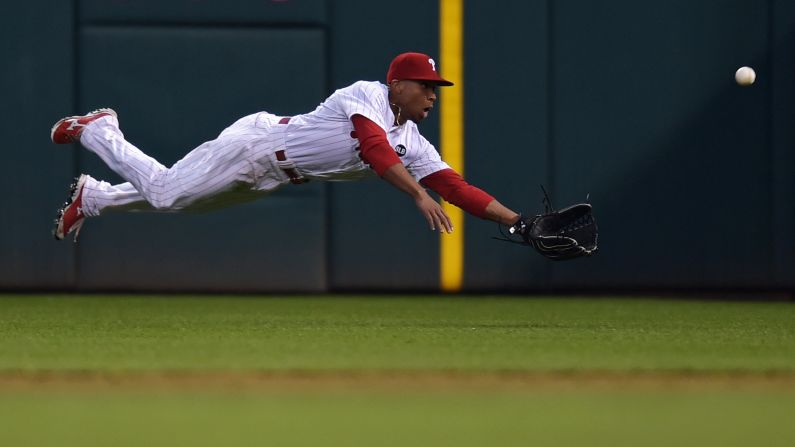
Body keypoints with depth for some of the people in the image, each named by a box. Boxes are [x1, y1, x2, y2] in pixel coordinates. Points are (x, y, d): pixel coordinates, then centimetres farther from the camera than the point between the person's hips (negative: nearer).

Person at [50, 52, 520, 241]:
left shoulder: (414, 145, 1)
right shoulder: (367, 95, -20)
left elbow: (455, 187, -6)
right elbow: (376, 149, -37)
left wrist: (516, 220, -16)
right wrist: (419, 195, -49)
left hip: (268, 180, 7)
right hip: (258, 141, -7)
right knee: (165, 192, -3)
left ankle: (91, 197, 29)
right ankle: (96, 130, 18)